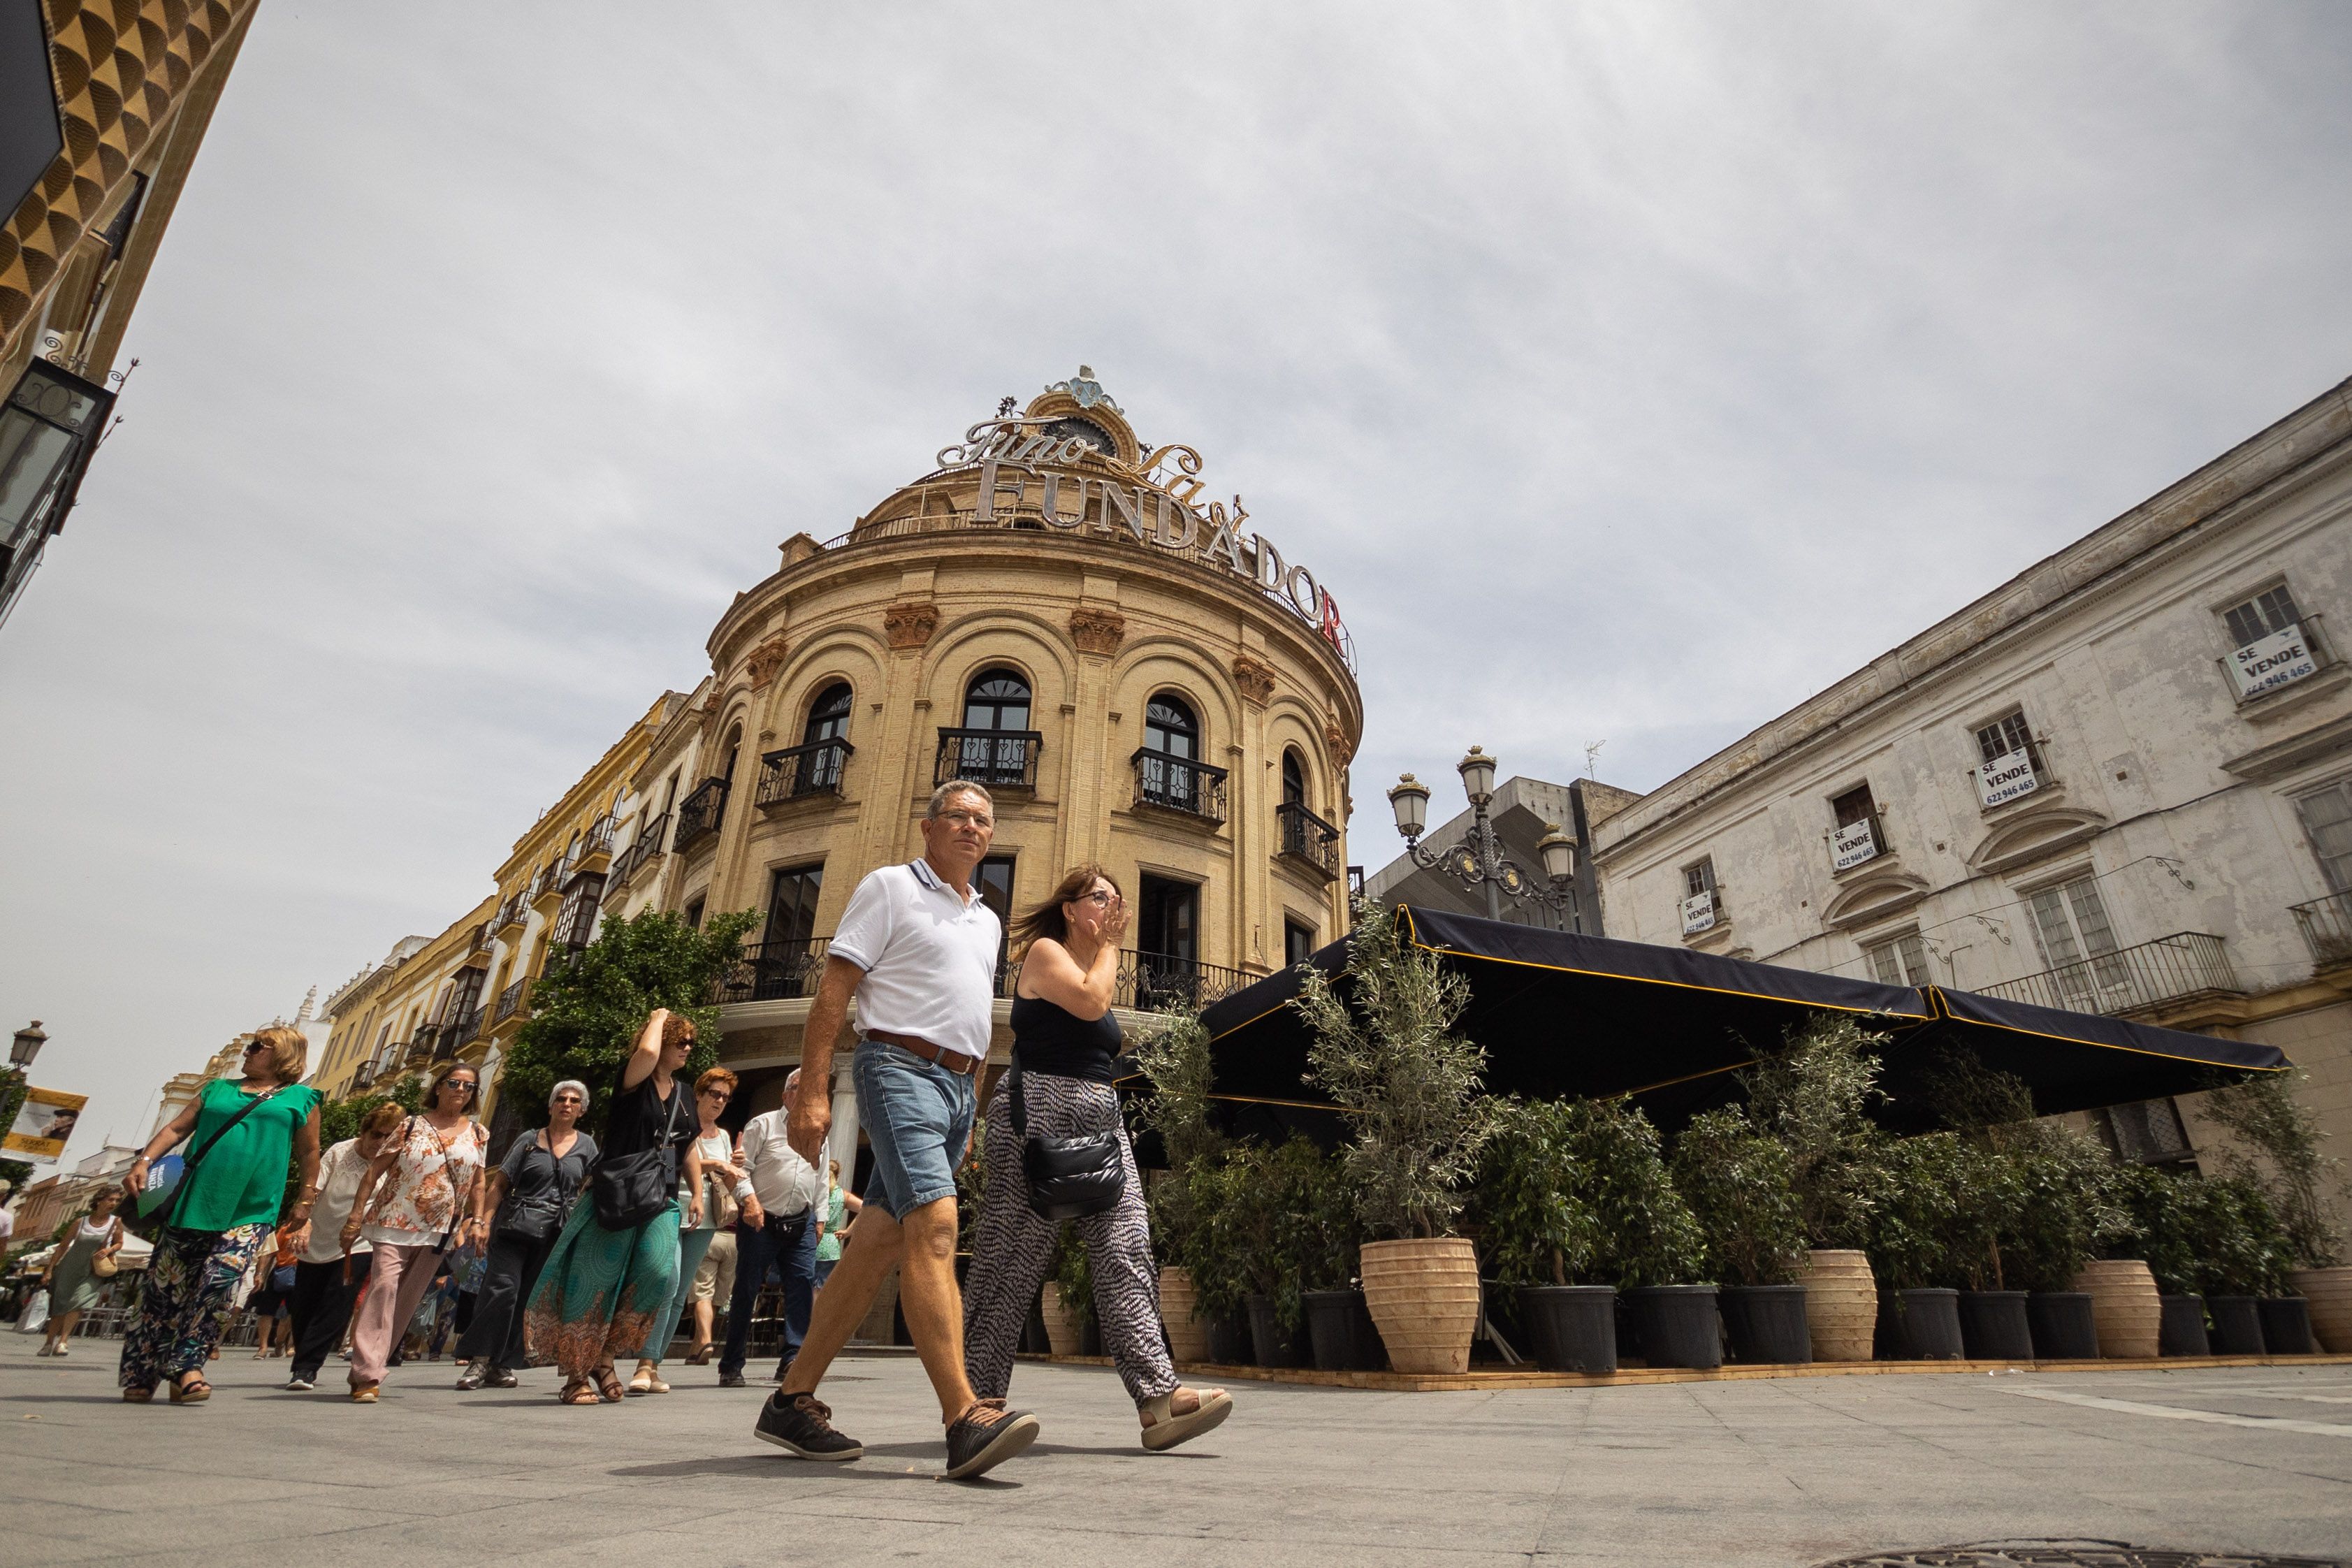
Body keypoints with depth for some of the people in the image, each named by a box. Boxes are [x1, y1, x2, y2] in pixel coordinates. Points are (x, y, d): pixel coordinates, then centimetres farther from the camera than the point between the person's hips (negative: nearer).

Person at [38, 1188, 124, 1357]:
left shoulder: (116, 1222, -3)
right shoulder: (81, 1222, -2)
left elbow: (119, 1243, 7)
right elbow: (63, 1246, 5)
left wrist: (109, 1250, -15)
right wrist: (49, 1270, 2)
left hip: (93, 1272, -2)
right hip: (69, 1269, 2)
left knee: (79, 1302, -20)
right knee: (59, 1306, 7)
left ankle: (62, 1342, -19)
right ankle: (48, 1344, 22)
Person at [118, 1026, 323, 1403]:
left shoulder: (300, 1099, 7)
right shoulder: (218, 1089, 17)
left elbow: (309, 1156, 8)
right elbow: (176, 1129, 11)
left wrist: (303, 1210, 4)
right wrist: (143, 1162, -7)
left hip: (251, 1213, -3)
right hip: (192, 1203, 3)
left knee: (218, 1281, -16)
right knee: (165, 1287, 5)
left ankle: (186, 1367, -5)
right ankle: (140, 1375, 19)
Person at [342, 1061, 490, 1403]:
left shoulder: (477, 1134, 7)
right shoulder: (411, 1126, 0)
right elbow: (374, 1171, 0)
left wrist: (477, 1220, 4)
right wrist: (356, 1216, -7)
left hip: (440, 1231, 3)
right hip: (396, 1223, -3)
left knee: (407, 1301, 6)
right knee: (384, 1286, -17)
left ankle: (365, 1369, 19)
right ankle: (367, 1374, -14)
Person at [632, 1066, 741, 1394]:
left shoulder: (723, 1136, 17)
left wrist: (734, 1168, -1)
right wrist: (714, 1164, -16)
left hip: (704, 1220, 6)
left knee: (680, 1295, 6)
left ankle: (654, 1366, 13)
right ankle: (645, 1364, -17)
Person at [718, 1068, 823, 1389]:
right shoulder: (763, 1125, -1)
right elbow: (742, 1168, -7)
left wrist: (819, 1218, 18)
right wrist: (749, 1199, -21)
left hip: (801, 1224, 4)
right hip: (761, 1222, -4)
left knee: (803, 1286, -8)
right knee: (746, 1290, 2)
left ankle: (793, 1359, -4)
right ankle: (731, 1367, 13)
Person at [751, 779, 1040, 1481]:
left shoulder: (987, 920, 21)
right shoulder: (890, 886, 0)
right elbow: (834, 988, -6)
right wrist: (813, 1089, -14)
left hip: (956, 1086, 7)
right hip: (900, 1068, -7)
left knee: (878, 1244, 8)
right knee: (934, 1227, -21)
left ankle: (793, 1401, 18)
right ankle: (965, 1419, -25)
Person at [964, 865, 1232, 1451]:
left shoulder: (1096, 967, 23)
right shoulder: (1044, 951, 0)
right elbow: (1089, 1002, -18)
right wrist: (1109, 946, -2)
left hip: (1101, 1124, 8)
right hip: (1040, 1116, -8)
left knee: (1125, 1252, -6)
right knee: (1012, 1259, -2)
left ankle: (1157, 1397, -12)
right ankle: (976, 1397, 10)